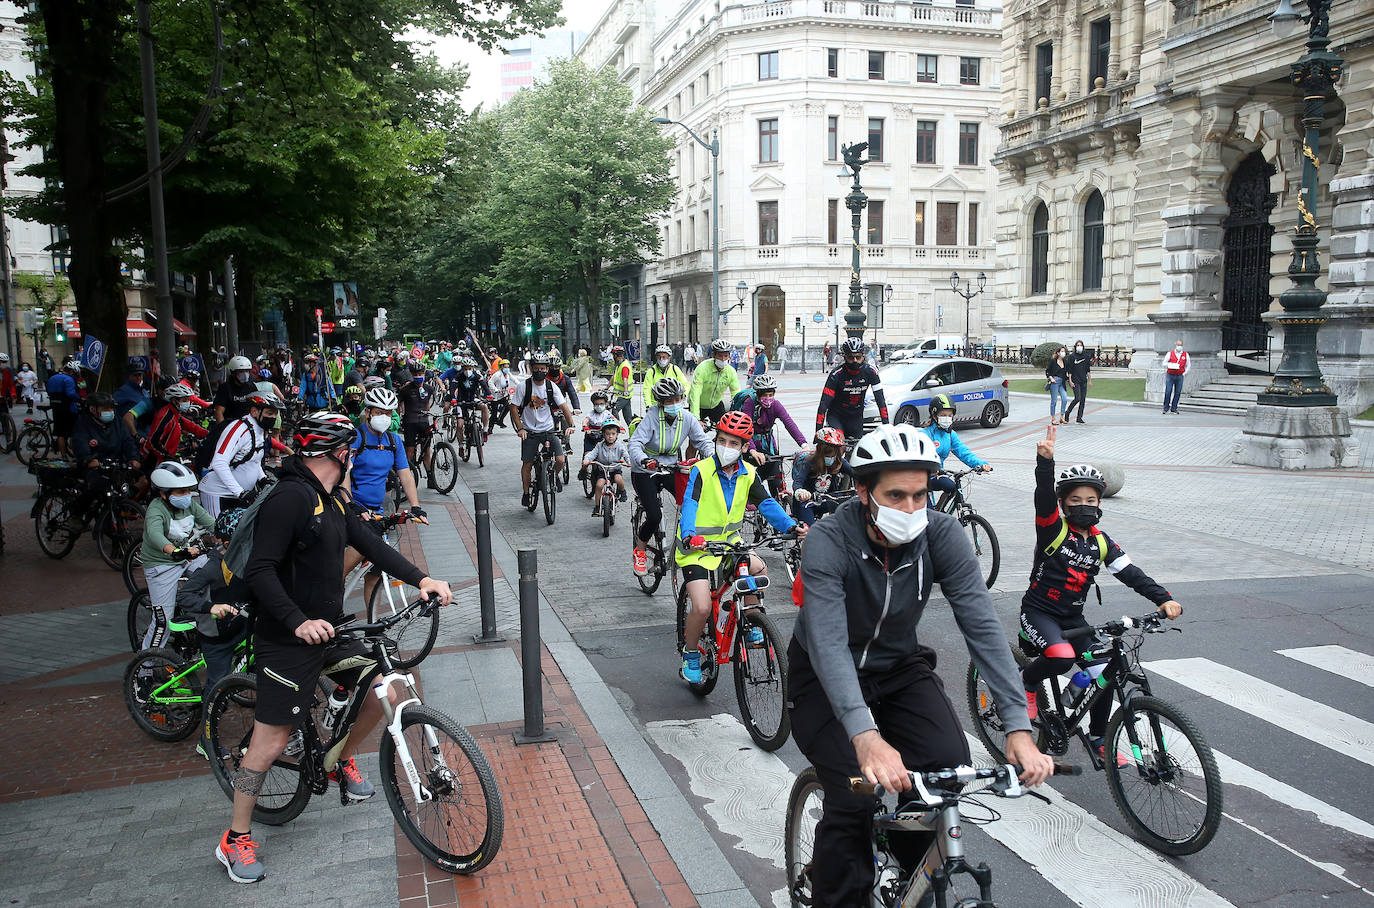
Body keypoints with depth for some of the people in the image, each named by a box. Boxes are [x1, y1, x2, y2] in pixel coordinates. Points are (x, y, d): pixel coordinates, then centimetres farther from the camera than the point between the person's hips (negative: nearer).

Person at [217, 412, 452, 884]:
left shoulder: (331, 500, 9)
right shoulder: (290, 497, -21)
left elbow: (369, 544, 7)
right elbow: (259, 571, -26)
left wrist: (421, 578, -5)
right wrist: (299, 623, -35)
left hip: (328, 631, 8)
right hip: (288, 641, -8)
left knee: (384, 691, 6)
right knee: (272, 738, -1)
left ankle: (343, 763, 32)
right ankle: (236, 840, 16)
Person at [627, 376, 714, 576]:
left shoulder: (687, 418, -6)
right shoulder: (652, 417, -20)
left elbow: (703, 440, -6)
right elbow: (635, 442, -28)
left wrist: (712, 454, -29)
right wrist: (643, 460, -48)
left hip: (670, 468, 4)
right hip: (645, 471, -4)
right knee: (655, 516, -17)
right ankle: (640, 550, 11)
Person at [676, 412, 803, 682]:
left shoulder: (748, 474, -1)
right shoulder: (701, 470, -16)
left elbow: (766, 503, -2)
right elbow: (689, 505, -26)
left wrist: (791, 526, -18)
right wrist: (689, 536, -44)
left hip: (728, 539, 5)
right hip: (697, 545, -5)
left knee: (759, 569, -18)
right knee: (702, 608, -17)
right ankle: (690, 655, 10)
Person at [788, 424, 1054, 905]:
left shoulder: (942, 535, -18)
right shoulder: (828, 541, -28)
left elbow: (982, 625, -22)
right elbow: (828, 644, -37)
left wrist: (1018, 725, -32)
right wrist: (866, 737, -51)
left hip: (900, 669, 4)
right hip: (827, 678, -3)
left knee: (951, 767, -17)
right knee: (856, 798, -21)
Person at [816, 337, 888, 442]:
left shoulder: (870, 371, -12)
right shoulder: (836, 374, -22)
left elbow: (880, 399, -9)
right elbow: (824, 403, -23)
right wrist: (818, 430, -30)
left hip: (856, 417, 4)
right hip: (836, 416, -4)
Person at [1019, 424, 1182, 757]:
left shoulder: (1102, 543, 5)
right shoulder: (1053, 529, -12)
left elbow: (1131, 573, 0)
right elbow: (1043, 497, -31)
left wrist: (1163, 599, -16)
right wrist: (1045, 460, -48)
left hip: (1073, 618, 6)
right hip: (1038, 613, -6)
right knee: (1062, 658, -33)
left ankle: (1097, 738, 23)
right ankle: (1027, 681, 0)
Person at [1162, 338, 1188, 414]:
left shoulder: (1185, 355, 9)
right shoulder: (1170, 353, 4)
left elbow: (1188, 365, 17)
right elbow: (1164, 363, 6)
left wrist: (1184, 373, 5)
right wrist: (1169, 365, -16)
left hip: (1180, 377, 2)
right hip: (1170, 375, -2)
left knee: (1177, 392, 1)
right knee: (1168, 392, -9)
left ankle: (1174, 409, 9)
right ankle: (1166, 408, 3)